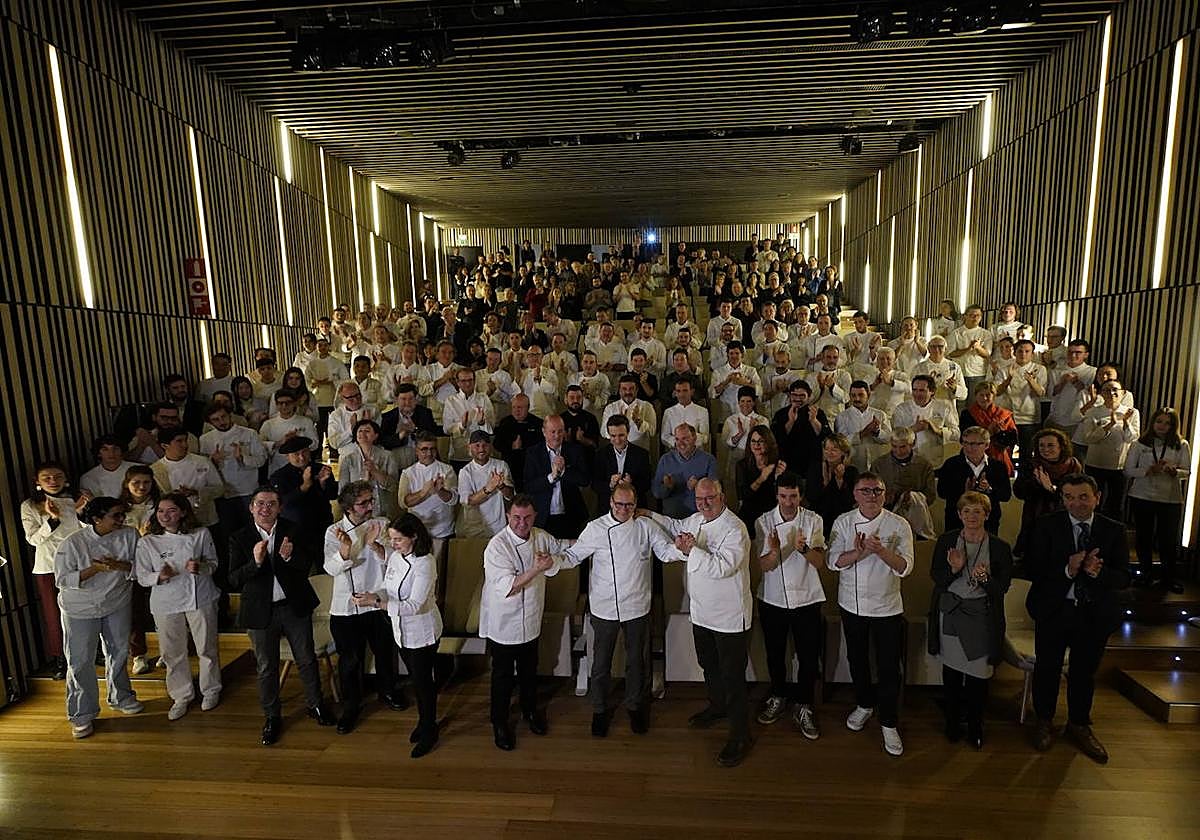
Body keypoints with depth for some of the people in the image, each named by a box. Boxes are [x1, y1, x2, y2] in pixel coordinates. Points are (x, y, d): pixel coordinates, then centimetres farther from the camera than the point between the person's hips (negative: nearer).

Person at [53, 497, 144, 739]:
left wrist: (118, 565, -27)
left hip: (117, 604, 3)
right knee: (80, 661, 3)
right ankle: (82, 714, 21)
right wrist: (96, 568, -29)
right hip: (80, 609, -3)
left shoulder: (129, 535, -13)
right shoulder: (73, 543, -20)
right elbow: (62, 579, -17)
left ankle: (120, 697, 38)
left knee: (119, 652, 17)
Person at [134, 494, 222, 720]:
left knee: (207, 648, 11)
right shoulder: (147, 542, -5)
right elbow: (142, 577, -1)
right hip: (166, 603, 1)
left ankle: (211, 690, 33)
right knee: (173, 653, 12)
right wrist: (160, 576, -22)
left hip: (201, 599, -1)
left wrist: (201, 567, -20)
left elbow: (213, 564, 2)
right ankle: (182, 696, 34)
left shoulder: (201, 534, -6)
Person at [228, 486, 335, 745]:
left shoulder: (293, 531, -5)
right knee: (266, 668, 14)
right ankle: (272, 717, 33)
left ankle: (316, 705, 33)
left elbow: (307, 565, -6)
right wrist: (255, 562, -28)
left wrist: (290, 556, -26)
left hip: (295, 606, 0)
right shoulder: (240, 539, -5)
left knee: (307, 659, 13)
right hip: (261, 612, 0)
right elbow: (234, 581, -10)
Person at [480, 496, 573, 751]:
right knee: (503, 677, 14)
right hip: (503, 625, -5)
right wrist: (537, 568, -32)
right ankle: (499, 722, 37)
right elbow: (507, 588, -30)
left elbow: (565, 549, 13)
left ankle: (530, 709, 49)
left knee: (529, 672, 24)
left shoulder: (540, 537, -7)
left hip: (531, 622, 5)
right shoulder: (497, 546, -25)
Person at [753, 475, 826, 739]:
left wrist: (804, 548, -34)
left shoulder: (813, 520, -7)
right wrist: (774, 552, -34)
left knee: (809, 656, 6)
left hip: (807, 598, 0)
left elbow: (819, 562, -13)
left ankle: (803, 707, 26)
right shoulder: (763, 522, -8)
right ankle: (778, 698, 38)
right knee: (775, 654, 15)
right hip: (773, 599, 1)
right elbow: (765, 565, -12)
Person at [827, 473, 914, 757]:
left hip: (887, 608, -2)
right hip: (852, 605, 2)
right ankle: (864, 705, 42)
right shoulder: (843, 522, -5)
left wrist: (881, 551, -31)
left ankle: (889, 724, 24)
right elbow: (834, 562, -10)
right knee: (857, 659, 18)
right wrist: (858, 553, -28)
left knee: (888, 667, 5)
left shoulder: (899, 525, -9)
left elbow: (905, 567, -14)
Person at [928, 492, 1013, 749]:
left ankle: (975, 728, 28)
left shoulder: (999, 547, -5)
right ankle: (952, 723, 32)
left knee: (978, 674, 6)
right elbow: (936, 578, -2)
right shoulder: (946, 541, -3)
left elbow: (1002, 588, -4)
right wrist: (954, 569, -20)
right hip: (950, 614, 1)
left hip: (981, 619, -1)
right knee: (951, 670, 13)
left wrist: (984, 578, -24)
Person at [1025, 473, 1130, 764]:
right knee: (1047, 669, 14)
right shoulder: (1047, 526, -10)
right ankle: (1044, 722, 36)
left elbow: (1123, 578, -8)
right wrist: (1067, 570, -29)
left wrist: (1097, 571, -27)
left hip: (1095, 614, 2)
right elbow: (1032, 569, -14)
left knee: (1085, 672, 20)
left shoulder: (1114, 530, -4)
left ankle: (1079, 724, 43)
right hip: (1054, 610, -2)